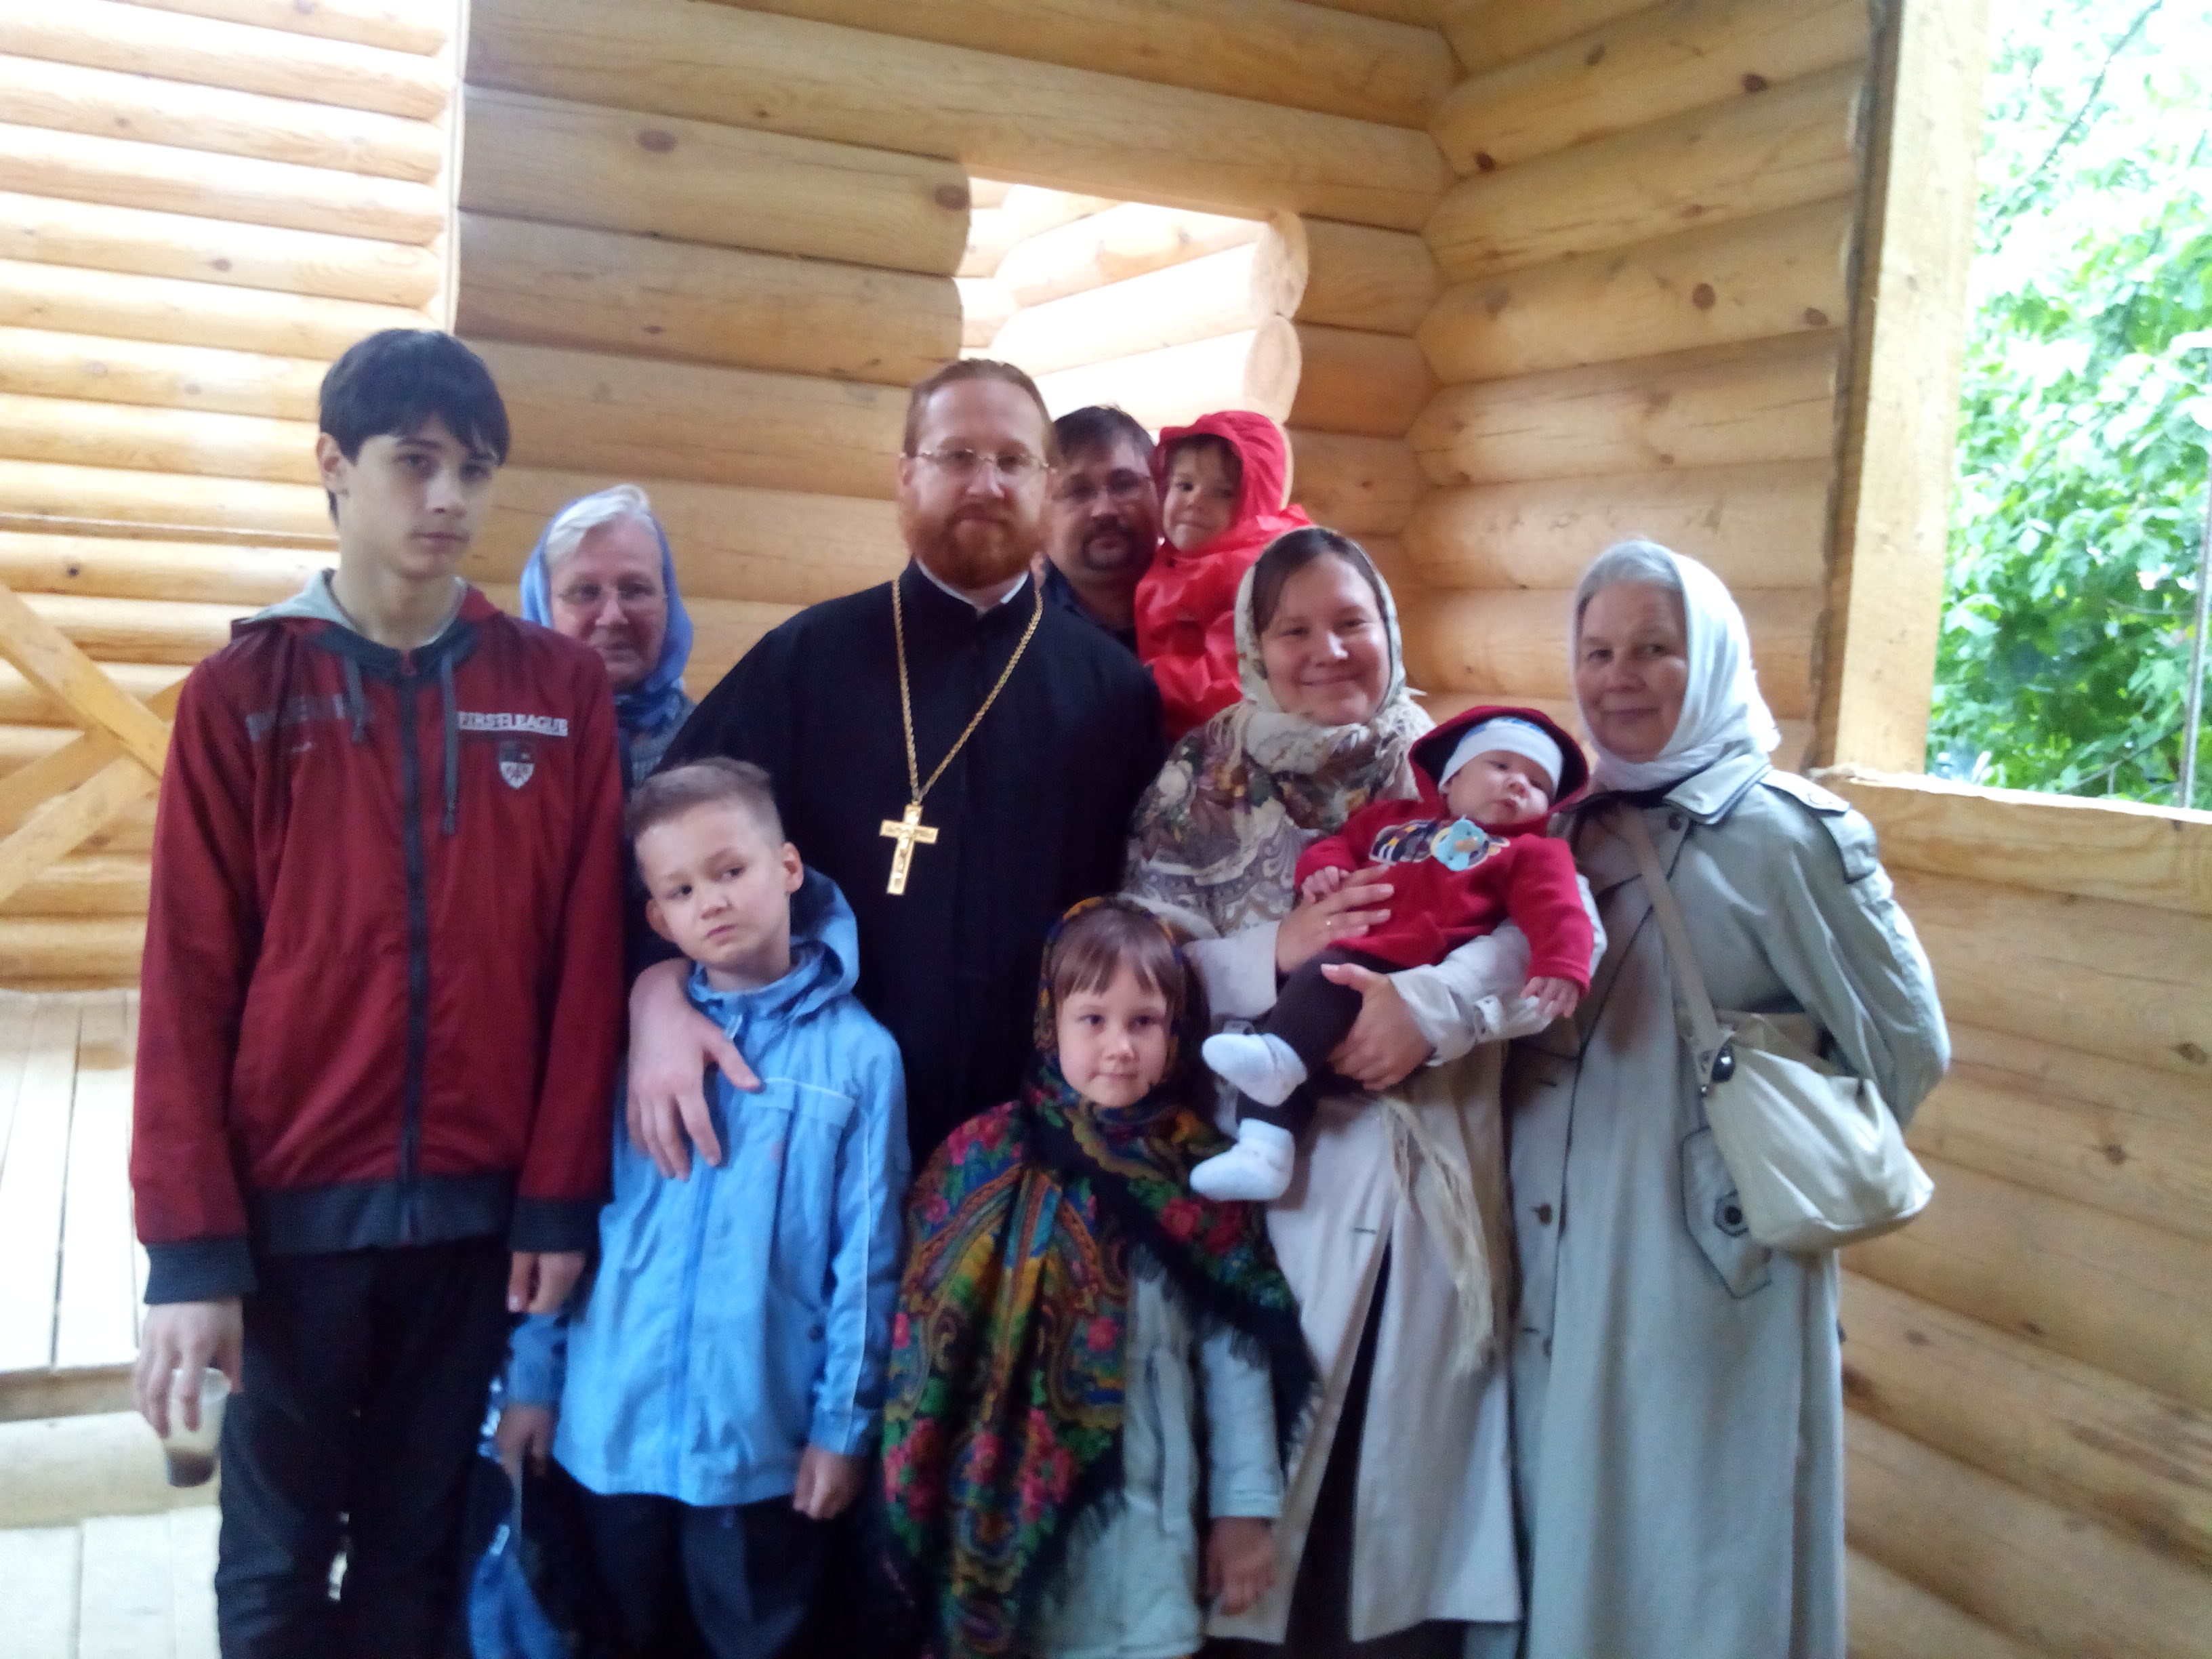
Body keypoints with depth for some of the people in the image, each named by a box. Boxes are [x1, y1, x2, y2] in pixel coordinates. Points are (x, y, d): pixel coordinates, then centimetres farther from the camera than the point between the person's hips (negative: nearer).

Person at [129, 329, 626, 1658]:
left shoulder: (562, 688, 1)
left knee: (421, 1545, 16)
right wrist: (190, 1242, -8)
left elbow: (585, 958, -1)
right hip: (296, 1203, -1)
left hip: (479, 1205, 1)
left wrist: (561, 1196, -3)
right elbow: (189, 978, -5)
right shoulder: (241, 692, -2)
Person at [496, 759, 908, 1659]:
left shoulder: (859, 1053, -7)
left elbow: (866, 1257, -6)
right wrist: (532, 1376, 5)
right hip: (609, 1431, 3)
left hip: (764, 1443, -3)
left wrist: (844, 1422, -6)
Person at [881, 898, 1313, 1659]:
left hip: (1149, 1507, 1)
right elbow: (932, 1339, 0)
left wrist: (1244, 1507, 0)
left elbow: (1237, 1353, 0)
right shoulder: (983, 1161, -4)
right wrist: (919, 1502, 1)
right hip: (1011, 1505, 0)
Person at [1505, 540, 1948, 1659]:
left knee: (1696, 1559, 8)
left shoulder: (1786, 831, -11)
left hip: (1710, 1265, -5)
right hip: (1557, 1256, 6)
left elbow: (1905, 1044, -6)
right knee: (1568, 1540, 18)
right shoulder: (1567, 826, 6)